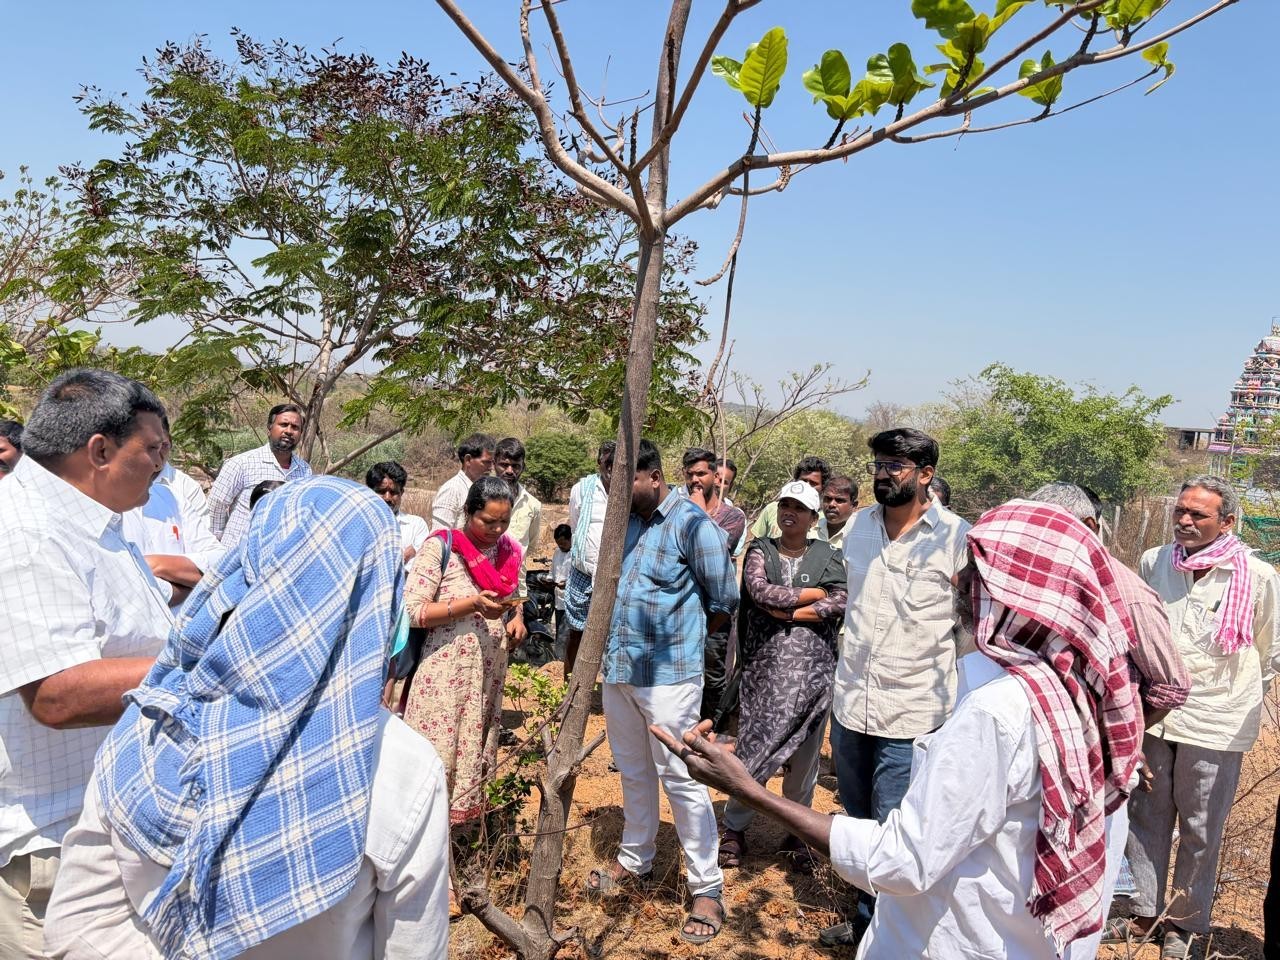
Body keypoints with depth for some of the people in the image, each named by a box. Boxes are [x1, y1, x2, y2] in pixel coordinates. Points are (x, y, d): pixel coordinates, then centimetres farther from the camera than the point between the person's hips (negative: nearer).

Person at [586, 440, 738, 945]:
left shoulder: (691, 523, -13)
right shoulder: (623, 520, 6)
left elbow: (725, 597, -6)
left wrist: (690, 633, 8)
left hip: (667, 673, -6)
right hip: (619, 668, 7)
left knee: (679, 778, 0)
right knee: (633, 772, 20)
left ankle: (707, 890, 13)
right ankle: (634, 861, 38)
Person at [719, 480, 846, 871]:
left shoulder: (828, 556, 6)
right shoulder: (760, 551, 5)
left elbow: (841, 603, -9)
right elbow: (759, 591, -13)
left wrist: (785, 612, -13)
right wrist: (812, 594, -8)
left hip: (812, 669, 1)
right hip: (765, 666, -1)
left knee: (804, 753, 9)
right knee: (754, 747, 2)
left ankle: (796, 831, 26)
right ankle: (735, 828, 19)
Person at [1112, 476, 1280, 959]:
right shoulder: (1153, 562, 0)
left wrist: (1239, 697, 15)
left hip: (1215, 723, -3)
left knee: (1200, 828, 11)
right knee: (1146, 817, 13)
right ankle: (1145, 912, 28)